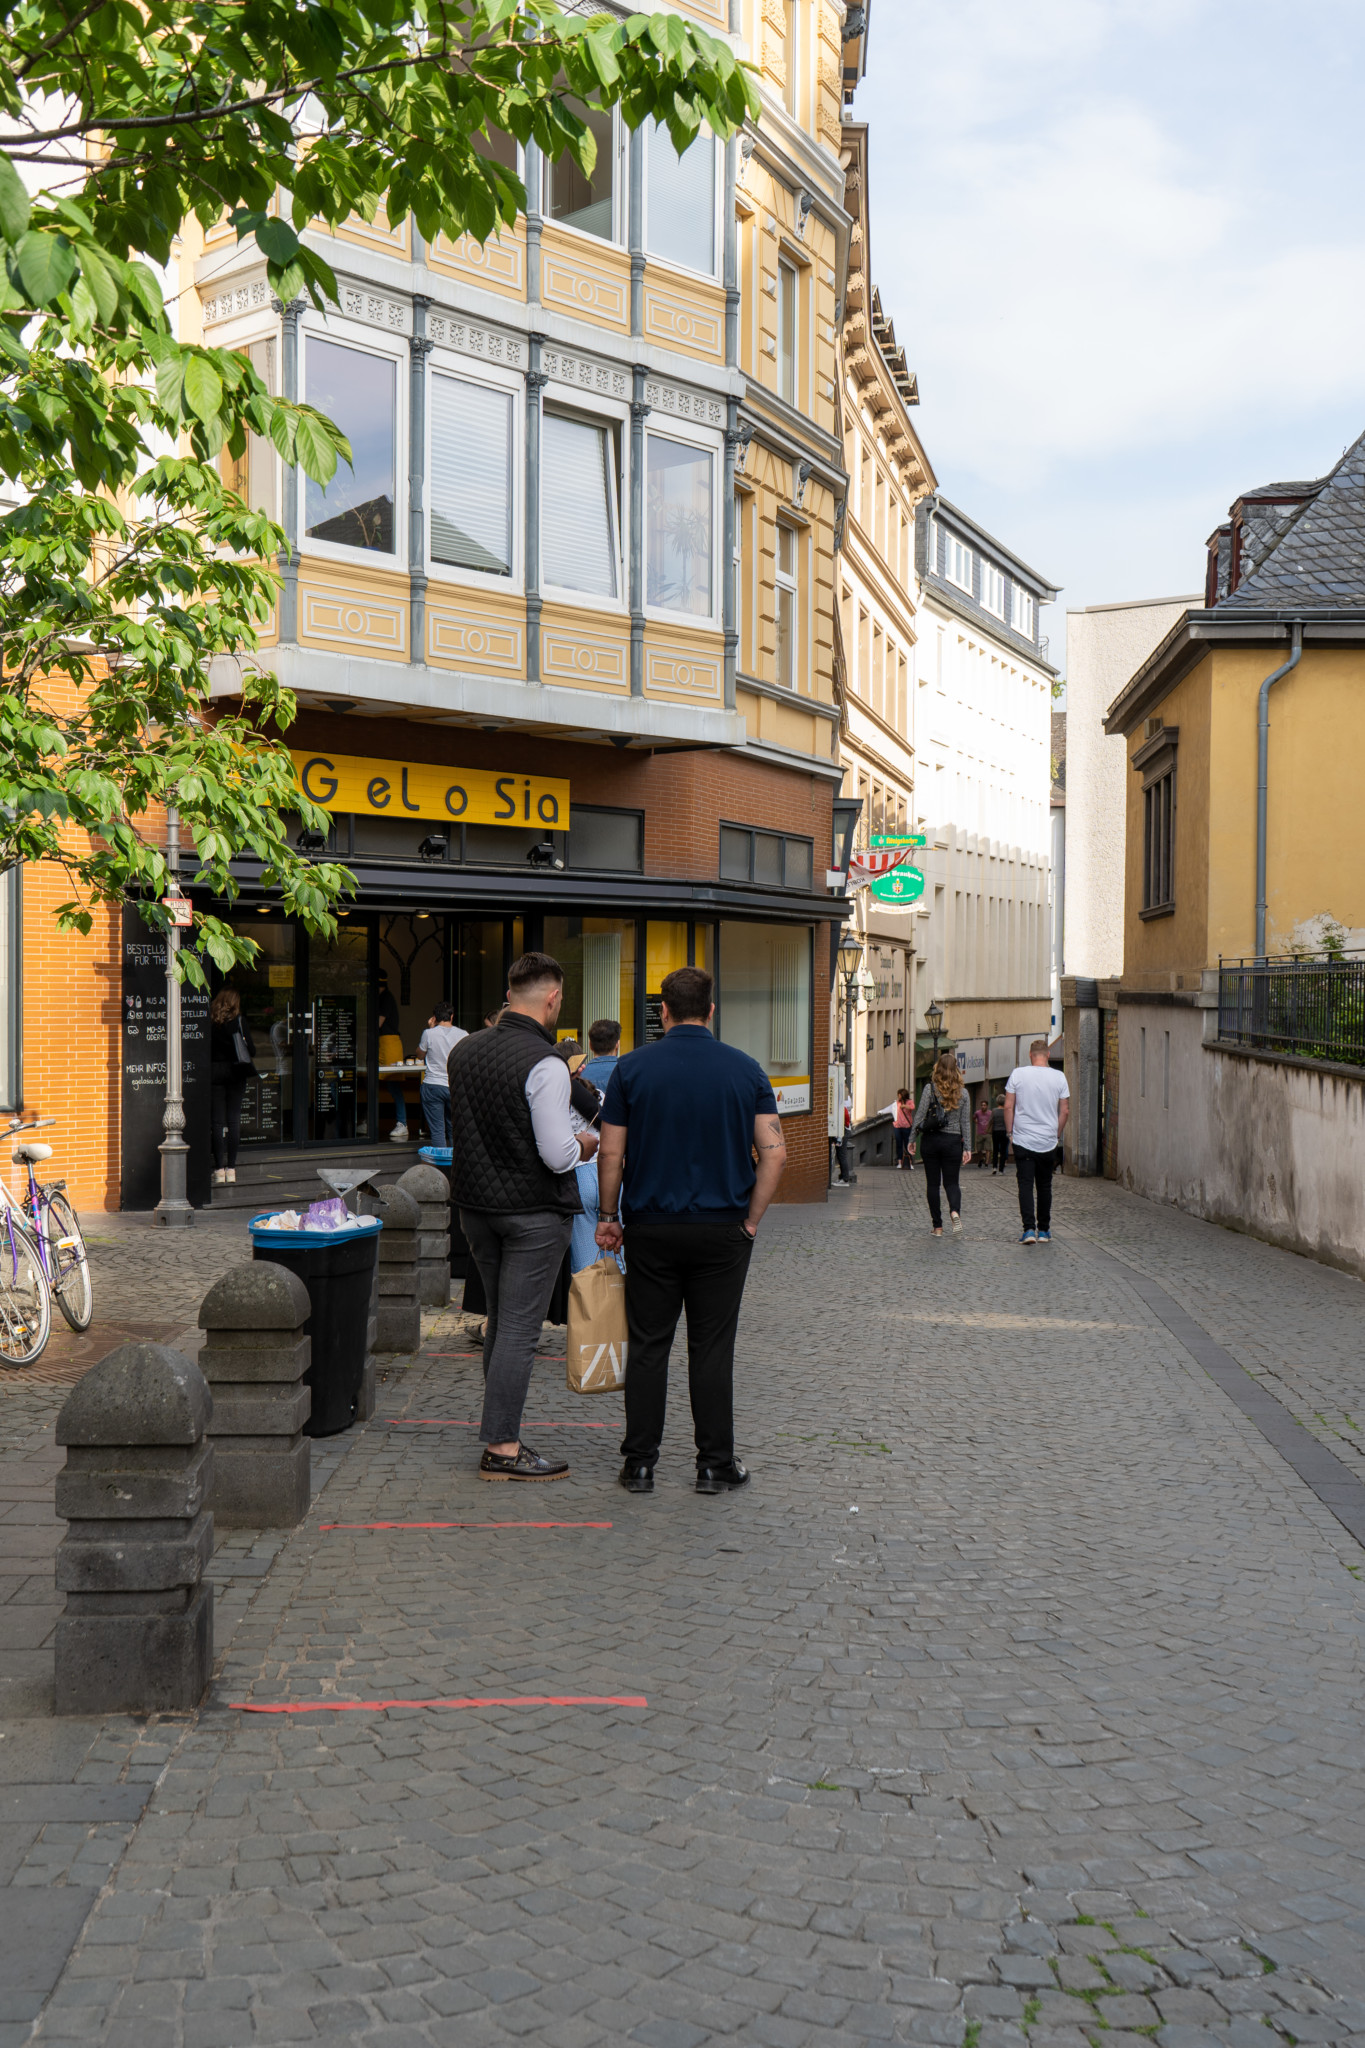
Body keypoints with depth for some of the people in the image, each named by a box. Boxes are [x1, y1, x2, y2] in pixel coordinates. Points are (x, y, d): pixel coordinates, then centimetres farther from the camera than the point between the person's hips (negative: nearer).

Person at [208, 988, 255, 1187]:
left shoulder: (209, 1021, -1)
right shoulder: (238, 1020, -4)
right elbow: (249, 1047, -5)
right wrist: (251, 1060, 14)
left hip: (213, 1072, 0)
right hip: (234, 1072, 0)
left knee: (218, 1121, 2)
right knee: (234, 1119, 5)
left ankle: (219, 1170, -2)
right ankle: (231, 1169, 5)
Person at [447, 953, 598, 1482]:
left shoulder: (463, 1051, 5)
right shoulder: (545, 1065, -19)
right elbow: (559, 1155, -22)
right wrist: (586, 1143, 0)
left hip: (475, 1202, 7)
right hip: (534, 1210, -7)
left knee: (500, 1320, 17)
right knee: (519, 1327, -2)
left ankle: (504, 1432, 23)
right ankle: (502, 1448, 2)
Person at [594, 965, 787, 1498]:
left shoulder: (633, 1067, -2)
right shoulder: (745, 1069, 0)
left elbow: (611, 1155, -2)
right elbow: (774, 1153, -5)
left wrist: (609, 1218, 8)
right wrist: (750, 1221, 2)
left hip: (650, 1228, 0)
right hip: (722, 1229, 0)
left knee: (648, 1346, 8)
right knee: (712, 1349, 7)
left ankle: (639, 1463, 11)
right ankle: (716, 1464, 12)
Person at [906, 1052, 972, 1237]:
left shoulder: (930, 1088, -5)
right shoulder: (963, 1093, 2)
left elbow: (919, 1116, -5)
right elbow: (966, 1122, 3)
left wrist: (912, 1139, 3)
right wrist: (967, 1148, 7)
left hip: (931, 1140, -1)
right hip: (953, 1142, 1)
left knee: (932, 1183, 7)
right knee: (951, 1182, 8)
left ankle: (937, 1226, 7)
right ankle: (955, 1212, -22)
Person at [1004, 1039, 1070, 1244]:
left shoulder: (1018, 1074, -4)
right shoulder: (1059, 1077, -1)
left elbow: (1008, 1107, -3)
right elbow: (1065, 1111, 3)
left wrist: (1010, 1133, 8)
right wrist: (1057, 1135, 15)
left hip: (1023, 1140, -1)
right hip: (1049, 1142, 2)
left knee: (1025, 1185, -2)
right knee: (1044, 1186, 12)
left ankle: (1029, 1229, -14)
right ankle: (1044, 1231, 18)